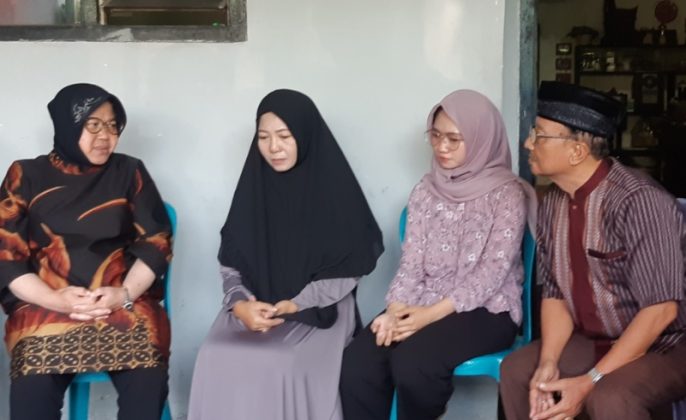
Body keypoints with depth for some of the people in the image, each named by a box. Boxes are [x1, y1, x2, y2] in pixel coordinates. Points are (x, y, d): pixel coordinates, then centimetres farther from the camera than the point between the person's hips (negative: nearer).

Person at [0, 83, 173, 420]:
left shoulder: (129, 172, 11)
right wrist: (57, 300, -14)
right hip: (46, 305, 0)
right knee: (31, 388, -30)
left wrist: (125, 294, -13)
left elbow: (156, 241, 5)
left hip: (125, 302, 1)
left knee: (148, 380, -29)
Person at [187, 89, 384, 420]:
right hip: (255, 307, 3)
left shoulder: (334, 188, -5)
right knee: (216, 359, -25)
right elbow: (230, 261, 5)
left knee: (285, 365, -31)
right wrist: (239, 303, -15)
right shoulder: (253, 186, 5)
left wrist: (296, 306, -18)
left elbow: (347, 269, -6)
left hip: (318, 311, -3)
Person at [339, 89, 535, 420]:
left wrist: (432, 314, -22)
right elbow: (411, 260, 4)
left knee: (412, 361, -32)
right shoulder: (426, 190, 11)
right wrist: (396, 309, -15)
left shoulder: (506, 193, -5)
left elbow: (494, 270, -13)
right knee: (358, 360, -24)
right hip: (425, 305, 4)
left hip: (486, 310, -4)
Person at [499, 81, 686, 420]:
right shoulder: (552, 203, -2)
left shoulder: (639, 202, -25)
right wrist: (548, 363, -15)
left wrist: (589, 381, -26)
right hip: (595, 341, 7)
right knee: (518, 370, -4)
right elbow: (555, 291, 2)